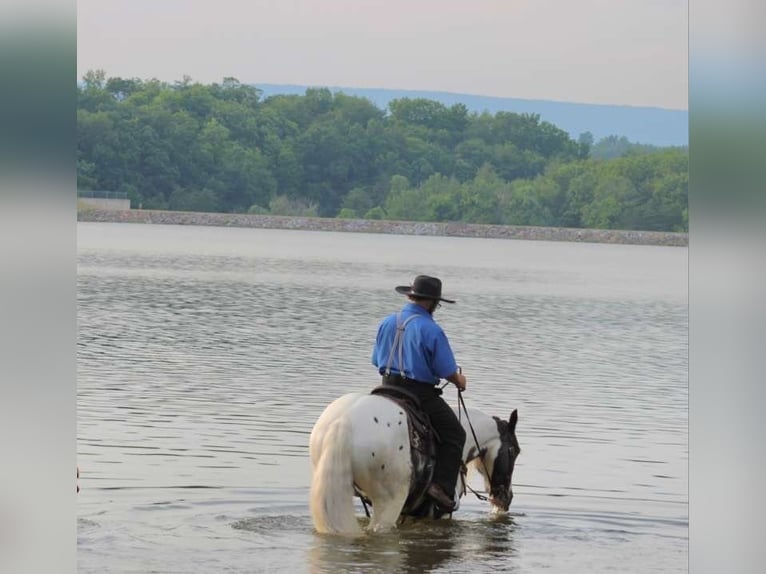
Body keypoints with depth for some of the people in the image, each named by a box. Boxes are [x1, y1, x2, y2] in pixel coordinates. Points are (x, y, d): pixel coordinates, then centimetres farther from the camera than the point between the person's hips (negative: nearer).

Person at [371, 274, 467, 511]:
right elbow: (447, 371, -14)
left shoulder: (387, 323, 3)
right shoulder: (431, 330, -16)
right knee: (454, 435, 7)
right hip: (421, 393, -6)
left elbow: (377, 361, 12)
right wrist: (459, 381, 8)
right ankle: (442, 486, -8)